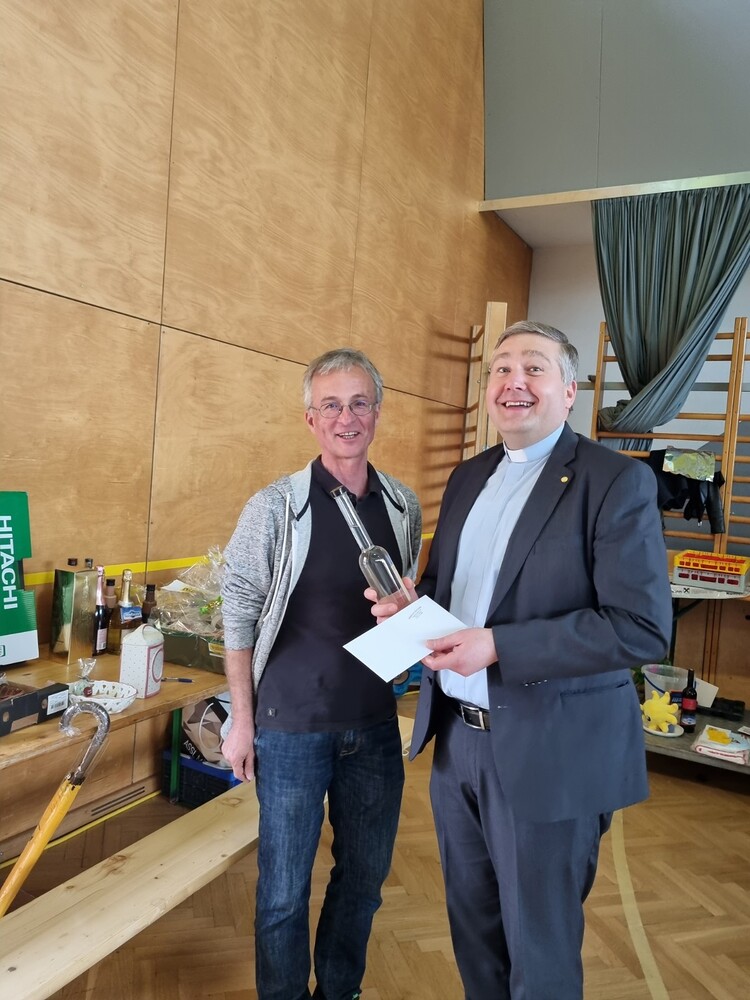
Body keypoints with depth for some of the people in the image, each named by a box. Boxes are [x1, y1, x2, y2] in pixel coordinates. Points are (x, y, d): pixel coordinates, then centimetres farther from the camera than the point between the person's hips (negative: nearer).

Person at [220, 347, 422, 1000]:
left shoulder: (404, 506, 1)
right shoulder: (274, 508, -11)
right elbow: (239, 616, -6)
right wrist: (242, 720, -5)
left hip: (376, 725, 4)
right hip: (292, 726, -3)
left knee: (366, 875, 19)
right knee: (284, 888, 11)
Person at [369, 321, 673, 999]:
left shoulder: (617, 481, -13)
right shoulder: (468, 478, 8)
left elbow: (644, 628, -20)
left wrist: (497, 647, -25)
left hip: (547, 755, -6)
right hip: (457, 739, 6)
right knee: (472, 925, 24)